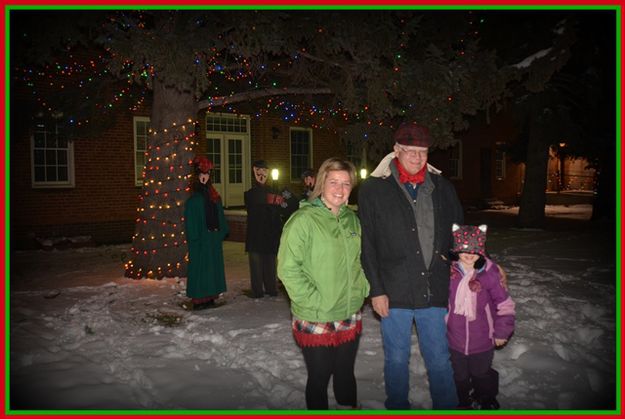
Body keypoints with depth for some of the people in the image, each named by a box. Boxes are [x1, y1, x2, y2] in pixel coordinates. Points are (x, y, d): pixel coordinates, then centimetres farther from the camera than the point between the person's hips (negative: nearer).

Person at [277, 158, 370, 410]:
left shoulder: (351, 219, 5)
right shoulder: (304, 220, -16)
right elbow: (288, 268, -18)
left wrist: (362, 289, 3)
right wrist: (314, 301, -19)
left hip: (350, 317, 6)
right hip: (316, 321, -5)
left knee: (346, 373, 22)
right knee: (320, 377, 12)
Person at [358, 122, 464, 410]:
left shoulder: (442, 188, 6)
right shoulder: (373, 190, -3)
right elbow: (366, 245, -4)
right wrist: (376, 289, -7)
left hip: (435, 292, 2)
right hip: (394, 294, -2)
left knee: (440, 359, 13)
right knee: (397, 359, 14)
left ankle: (447, 406, 31)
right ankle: (397, 405, 35)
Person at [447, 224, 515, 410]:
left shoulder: (490, 272, -18)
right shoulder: (449, 271, -10)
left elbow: (505, 304, -8)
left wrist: (502, 332, -4)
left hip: (482, 340, -2)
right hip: (455, 338, 2)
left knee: (481, 373, 19)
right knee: (460, 374, 20)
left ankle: (487, 400, 46)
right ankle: (464, 401, 45)